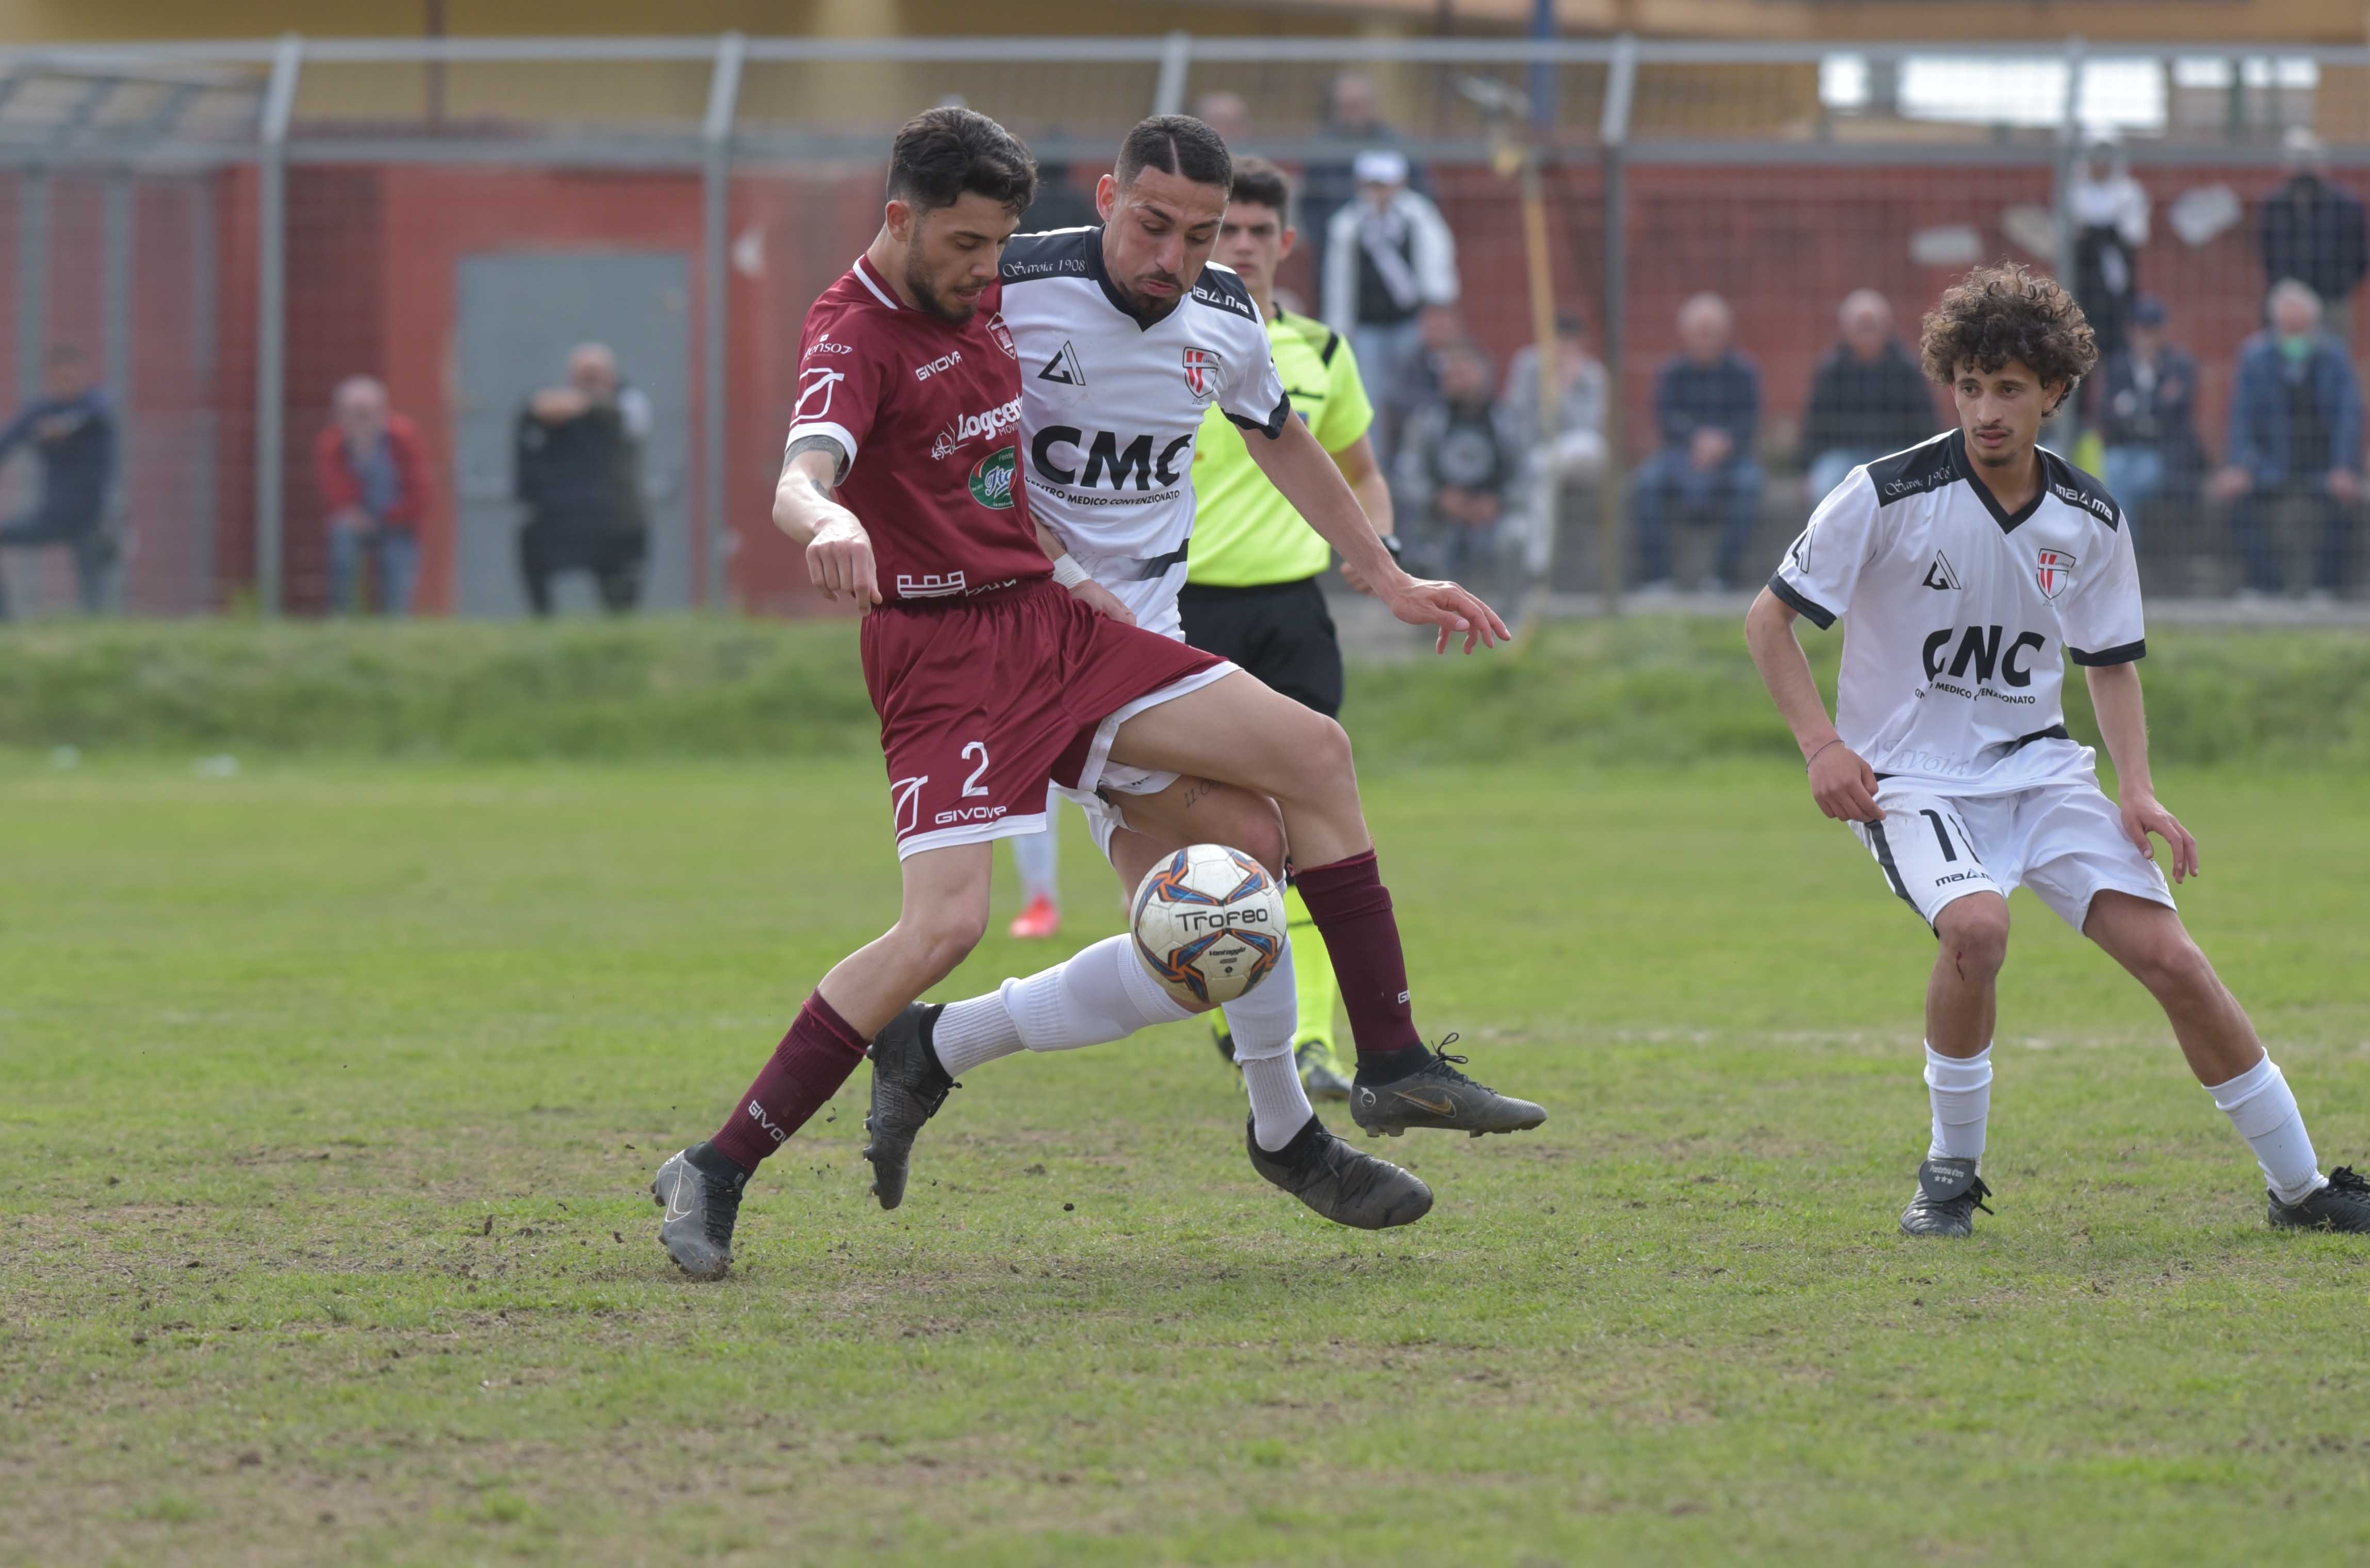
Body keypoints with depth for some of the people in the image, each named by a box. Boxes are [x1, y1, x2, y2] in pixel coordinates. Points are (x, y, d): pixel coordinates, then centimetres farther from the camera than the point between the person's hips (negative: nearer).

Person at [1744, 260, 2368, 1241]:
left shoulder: (2090, 522, -1)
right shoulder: (1888, 496, -13)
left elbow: (2110, 663, 13)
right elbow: (1770, 619, -5)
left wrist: (2137, 788, -2)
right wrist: (1821, 745, -17)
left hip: (2039, 766, 4)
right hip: (1908, 776, -4)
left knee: (2167, 952, -9)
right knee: (1977, 924, -33)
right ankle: (1952, 1174, -11)